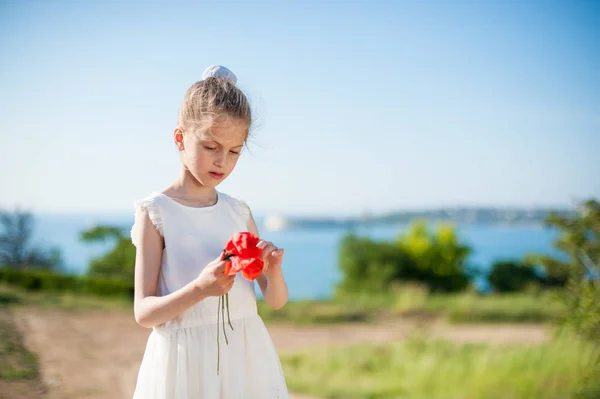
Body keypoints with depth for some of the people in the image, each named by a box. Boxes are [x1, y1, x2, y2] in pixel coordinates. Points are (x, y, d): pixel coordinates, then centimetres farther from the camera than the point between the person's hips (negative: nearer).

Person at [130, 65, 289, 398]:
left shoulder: (239, 211, 5)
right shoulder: (155, 212, -7)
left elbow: (277, 301, 8)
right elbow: (144, 313, -10)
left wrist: (273, 272, -13)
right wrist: (199, 289, -25)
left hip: (245, 358, 4)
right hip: (186, 362, -4)